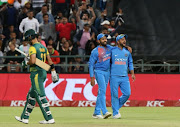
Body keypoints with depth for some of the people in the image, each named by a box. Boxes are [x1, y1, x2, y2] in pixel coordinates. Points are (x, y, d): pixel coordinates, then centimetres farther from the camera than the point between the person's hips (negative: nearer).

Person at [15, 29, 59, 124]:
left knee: (41, 97, -9)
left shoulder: (33, 48, -13)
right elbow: (49, 60, 15)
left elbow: (33, 61, -27)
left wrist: (27, 63, -6)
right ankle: (24, 118, 21)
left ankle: (49, 119, -12)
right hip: (43, 73, 9)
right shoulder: (43, 47, 14)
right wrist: (53, 71, 18)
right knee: (31, 96, 15)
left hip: (36, 74, -9)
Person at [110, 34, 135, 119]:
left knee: (127, 93, -6)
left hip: (124, 77, 4)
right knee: (114, 95, -4)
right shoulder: (112, 51, 3)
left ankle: (117, 106, 16)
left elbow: (130, 63, 19)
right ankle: (115, 113, 3)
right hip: (114, 76, -4)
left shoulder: (127, 52, 14)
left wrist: (132, 74, 7)